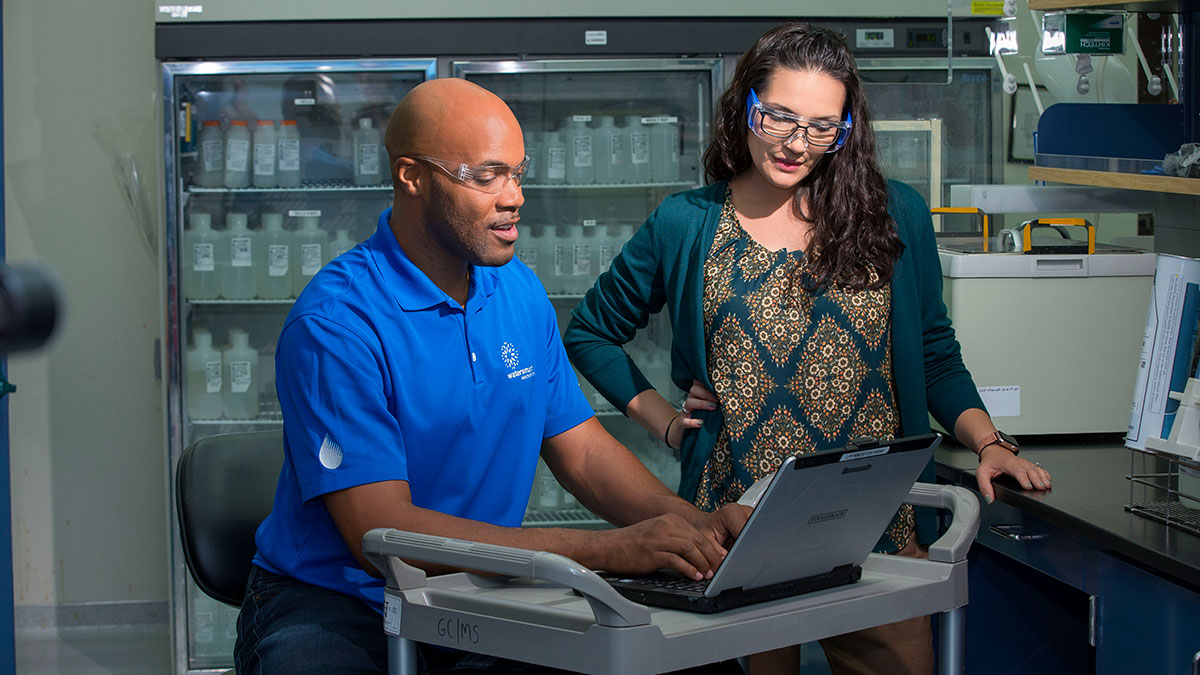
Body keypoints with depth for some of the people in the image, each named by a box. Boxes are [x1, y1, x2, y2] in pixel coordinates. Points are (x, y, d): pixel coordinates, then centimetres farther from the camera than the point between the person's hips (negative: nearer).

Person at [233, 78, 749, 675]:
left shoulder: (519, 290, 7)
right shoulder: (335, 320, -18)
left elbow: (580, 448, 12)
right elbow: (382, 533, -24)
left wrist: (693, 524, -10)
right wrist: (609, 550, -30)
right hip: (337, 603, -5)